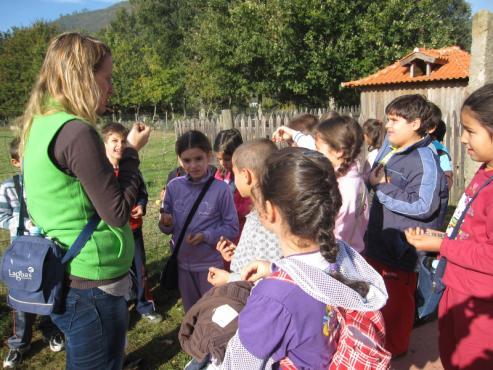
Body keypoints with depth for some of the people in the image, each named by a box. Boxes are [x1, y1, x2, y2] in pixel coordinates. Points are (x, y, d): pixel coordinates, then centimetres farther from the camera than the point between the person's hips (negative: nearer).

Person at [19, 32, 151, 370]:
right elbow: (118, 213, -19)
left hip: (66, 278, 9)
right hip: (93, 285, -9)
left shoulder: (42, 126, 7)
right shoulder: (77, 132, -22)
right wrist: (132, 151, -9)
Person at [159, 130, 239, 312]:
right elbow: (168, 228, 3)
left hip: (211, 264, -3)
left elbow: (232, 228, -9)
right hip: (182, 263, 3)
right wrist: (166, 223, -19)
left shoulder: (221, 189, -15)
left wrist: (206, 236, -22)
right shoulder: (174, 186, -6)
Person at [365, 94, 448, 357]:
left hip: (401, 248, -8)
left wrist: (382, 187, -23)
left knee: (396, 301, 12)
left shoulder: (425, 160, -21)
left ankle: (394, 348, 36)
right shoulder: (388, 148, 5)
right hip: (377, 240, 8)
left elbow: (423, 206, -29)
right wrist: (374, 179, 1)